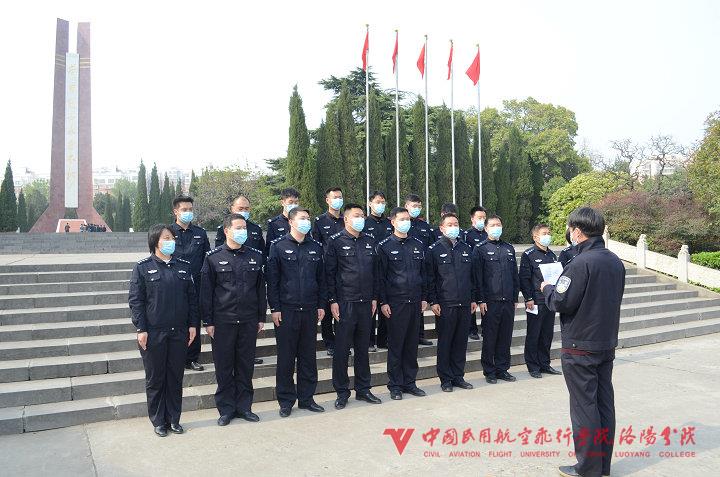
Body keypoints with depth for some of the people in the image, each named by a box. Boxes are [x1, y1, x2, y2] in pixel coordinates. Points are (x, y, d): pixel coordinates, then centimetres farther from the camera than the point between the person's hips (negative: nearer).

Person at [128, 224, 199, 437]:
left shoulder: (184, 266, 7)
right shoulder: (143, 267, -4)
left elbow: (192, 297, 10)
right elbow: (135, 300, -5)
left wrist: (193, 324, 4)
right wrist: (141, 329, -10)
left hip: (179, 332, 3)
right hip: (153, 333, -3)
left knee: (176, 377, 11)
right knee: (155, 379, 8)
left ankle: (174, 419, 24)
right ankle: (159, 421, 22)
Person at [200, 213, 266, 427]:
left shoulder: (256, 255, 5)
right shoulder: (213, 257, -3)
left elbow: (261, 288, 10)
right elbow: (206, 291, -2)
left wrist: (261, 317, 8)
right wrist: (208, 321, -4)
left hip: (249, 321, 2)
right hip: (222, 321, -2)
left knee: (246, 365, 10)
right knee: (224, 366, 7)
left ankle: (244, 406, 23)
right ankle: (226, 408, 20)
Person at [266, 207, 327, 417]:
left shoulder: (315, 247, 9)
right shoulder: (278, 246, -2)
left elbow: (321, 278, 12)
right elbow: (272, 279, -4)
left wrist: (321, 305, 7)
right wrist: (275, 308, -8)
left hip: (310, 310, 4)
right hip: (286, 310, -3)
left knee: (308, 356, 10)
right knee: (286, 357, 5)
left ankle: (306, 398, 22)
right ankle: (286, 400, 18)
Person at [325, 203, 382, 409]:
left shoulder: (369, 241, 10)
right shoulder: (335, 241, -4)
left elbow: (375, 271, 14)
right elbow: (329, 272, -6)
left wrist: (374, 297, 9)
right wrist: (332, 300, -10)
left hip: (366, 303, 5)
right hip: (344, 303, -4)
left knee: (363, 348, 13)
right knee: (342, 350, 2)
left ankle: (363, 389, 24)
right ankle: (342, 392, 15)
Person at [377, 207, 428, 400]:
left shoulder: (418, 245, 11)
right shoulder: (385, 246, -3)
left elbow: (423, 273, 15)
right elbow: (381, 276, -5)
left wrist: (424, 298, 10)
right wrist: (383, 302, -9)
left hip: (416, 303, 5)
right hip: (395, 303, -4)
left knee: (412, 344, 10)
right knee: (396, 345, 3)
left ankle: (409, 383, 21)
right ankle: (395, 385, 14)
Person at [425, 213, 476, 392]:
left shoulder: (467, 249, 12)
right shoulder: (434, 250, -2)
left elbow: (472, 276, 17)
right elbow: (429, 278, -4)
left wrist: (473, 299, 13)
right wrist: (433, 301, -9)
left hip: (465, 304, 4)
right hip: (445, 305, -4)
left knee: (461, 342, 10)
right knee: (445, 342, 3)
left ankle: (458, 376, 22)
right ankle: (446, 379, 14)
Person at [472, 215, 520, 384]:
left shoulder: (509, 248, 14)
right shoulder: (480, 249, -1)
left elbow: (515, 274, 17)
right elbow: (477, 276, -5)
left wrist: (515, 297, 12)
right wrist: (481, 300, -10)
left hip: (508, 301, 5)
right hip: (490, 301, -4)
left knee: (505, 337, 9)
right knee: (489, 338, 2)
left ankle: (502, 369, 21)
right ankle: (489, 372, 13)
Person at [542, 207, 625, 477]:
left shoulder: (581, 263, -20)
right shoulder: (615, 261, 6)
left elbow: (560, 303, -20)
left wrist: (547, 288, 0)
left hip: (580, 348, -8)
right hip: (607, 344, 8)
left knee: (584, 407, 2)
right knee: (604, 403, 14)